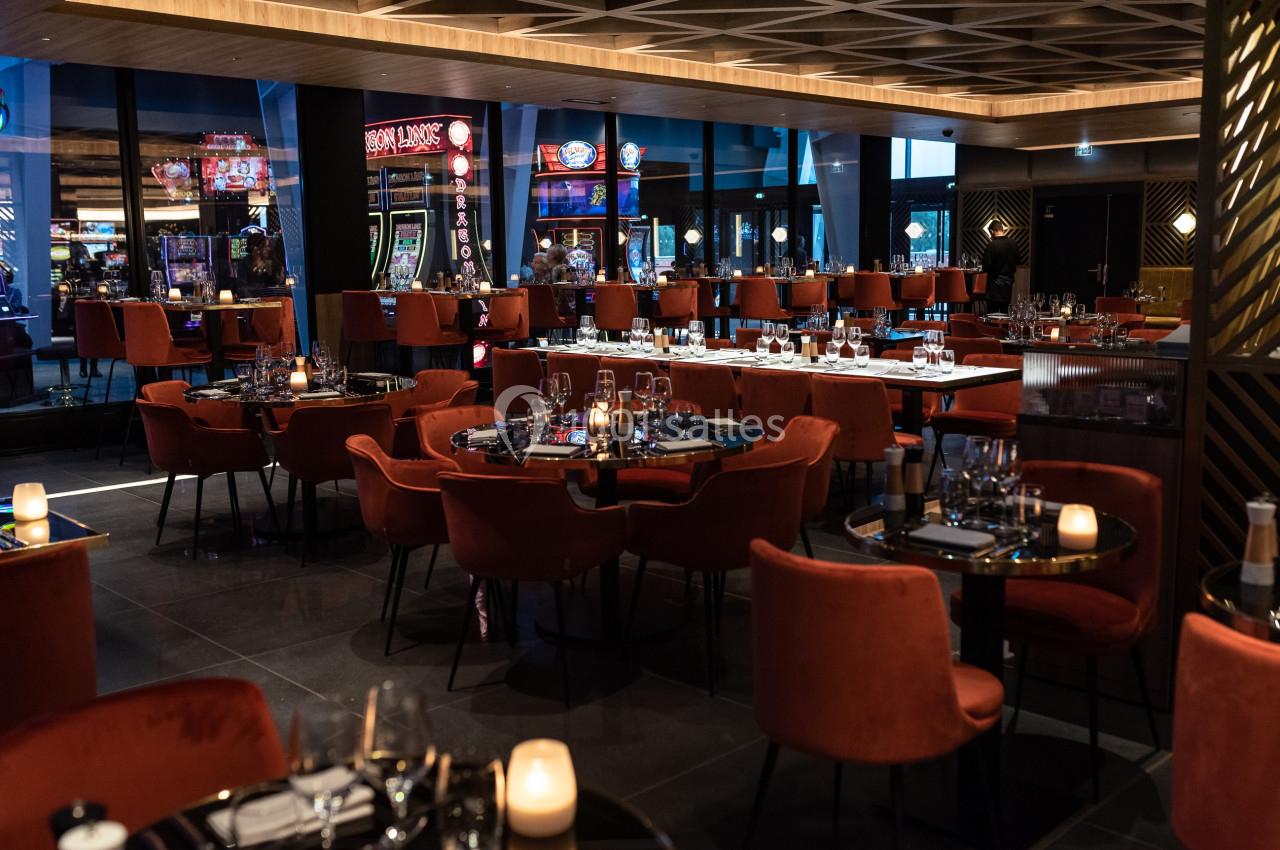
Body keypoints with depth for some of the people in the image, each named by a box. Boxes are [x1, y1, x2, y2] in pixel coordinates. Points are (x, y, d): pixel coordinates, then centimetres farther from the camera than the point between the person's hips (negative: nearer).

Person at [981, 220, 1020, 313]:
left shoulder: (992, 245, -17)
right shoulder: (1013, 243, 1)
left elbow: (985, 267, -17)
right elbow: (1018, 261, 13)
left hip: (995, 282, -6)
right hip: (1009, 281, 6)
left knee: (993, 312, -3)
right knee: (1005, 312, 14)